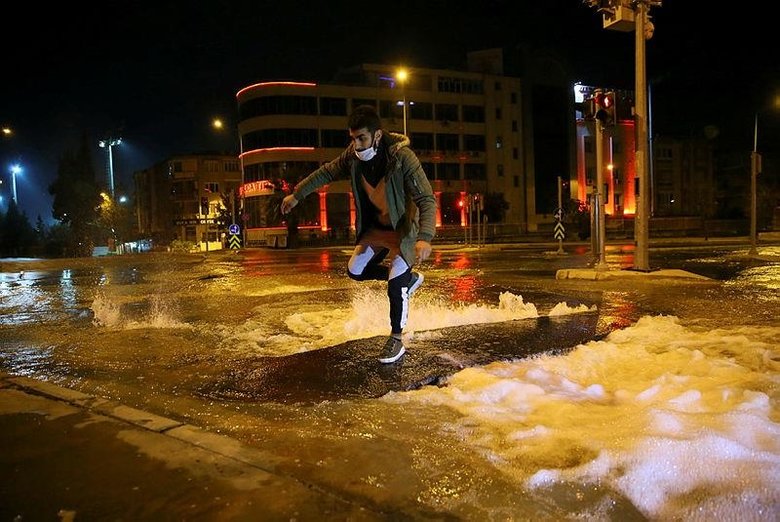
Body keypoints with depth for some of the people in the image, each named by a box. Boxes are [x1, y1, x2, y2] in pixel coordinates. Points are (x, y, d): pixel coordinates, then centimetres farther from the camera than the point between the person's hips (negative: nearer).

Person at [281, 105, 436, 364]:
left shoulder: (403, 157, -31)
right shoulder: (353, 155, -14)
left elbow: (427, 200, -31)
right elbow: (326, 172, 5)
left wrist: (425, 237, -45)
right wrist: (297, 195, 9)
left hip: (403, 227, -6)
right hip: (376, 225, 7)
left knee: (396, 287, -12)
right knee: (355, 271, 11)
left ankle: (396, 340, 9)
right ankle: (409, 277, 28)